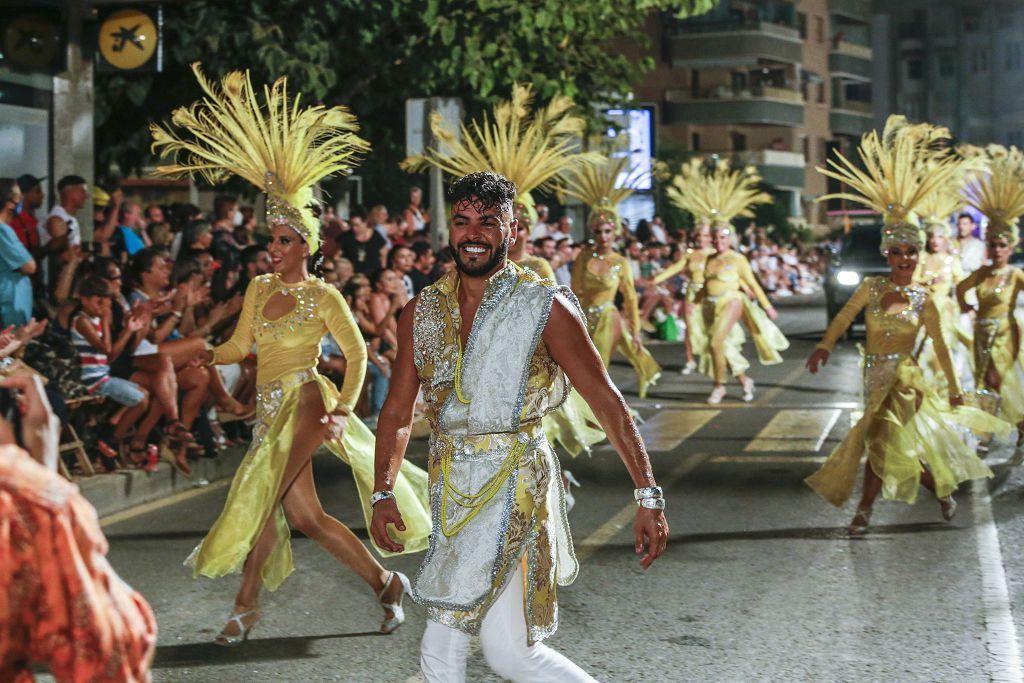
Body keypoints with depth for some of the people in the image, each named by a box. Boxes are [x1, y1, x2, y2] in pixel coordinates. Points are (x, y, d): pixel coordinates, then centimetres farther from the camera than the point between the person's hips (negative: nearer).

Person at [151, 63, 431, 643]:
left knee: (264, 495, -14)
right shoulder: (259, 289, 10)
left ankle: (246, 605, -2)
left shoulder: (325, 297, -6)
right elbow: (241, 345, 14)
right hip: (271, 407, 6)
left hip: (305, 403, -6)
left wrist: (343, 408, -14)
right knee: (305, 514, 4)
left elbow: (357, 352, -4)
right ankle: (386, 583, 15)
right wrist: (210, 355, -4)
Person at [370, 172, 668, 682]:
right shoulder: (422, 312, 8)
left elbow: (607, 401, -7)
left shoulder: (545, 307, -5)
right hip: (450, 491, 5)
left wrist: (649, 495, -12)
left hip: (514, 483, -5)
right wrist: (383, 492, 9)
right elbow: (398, 411, 17)